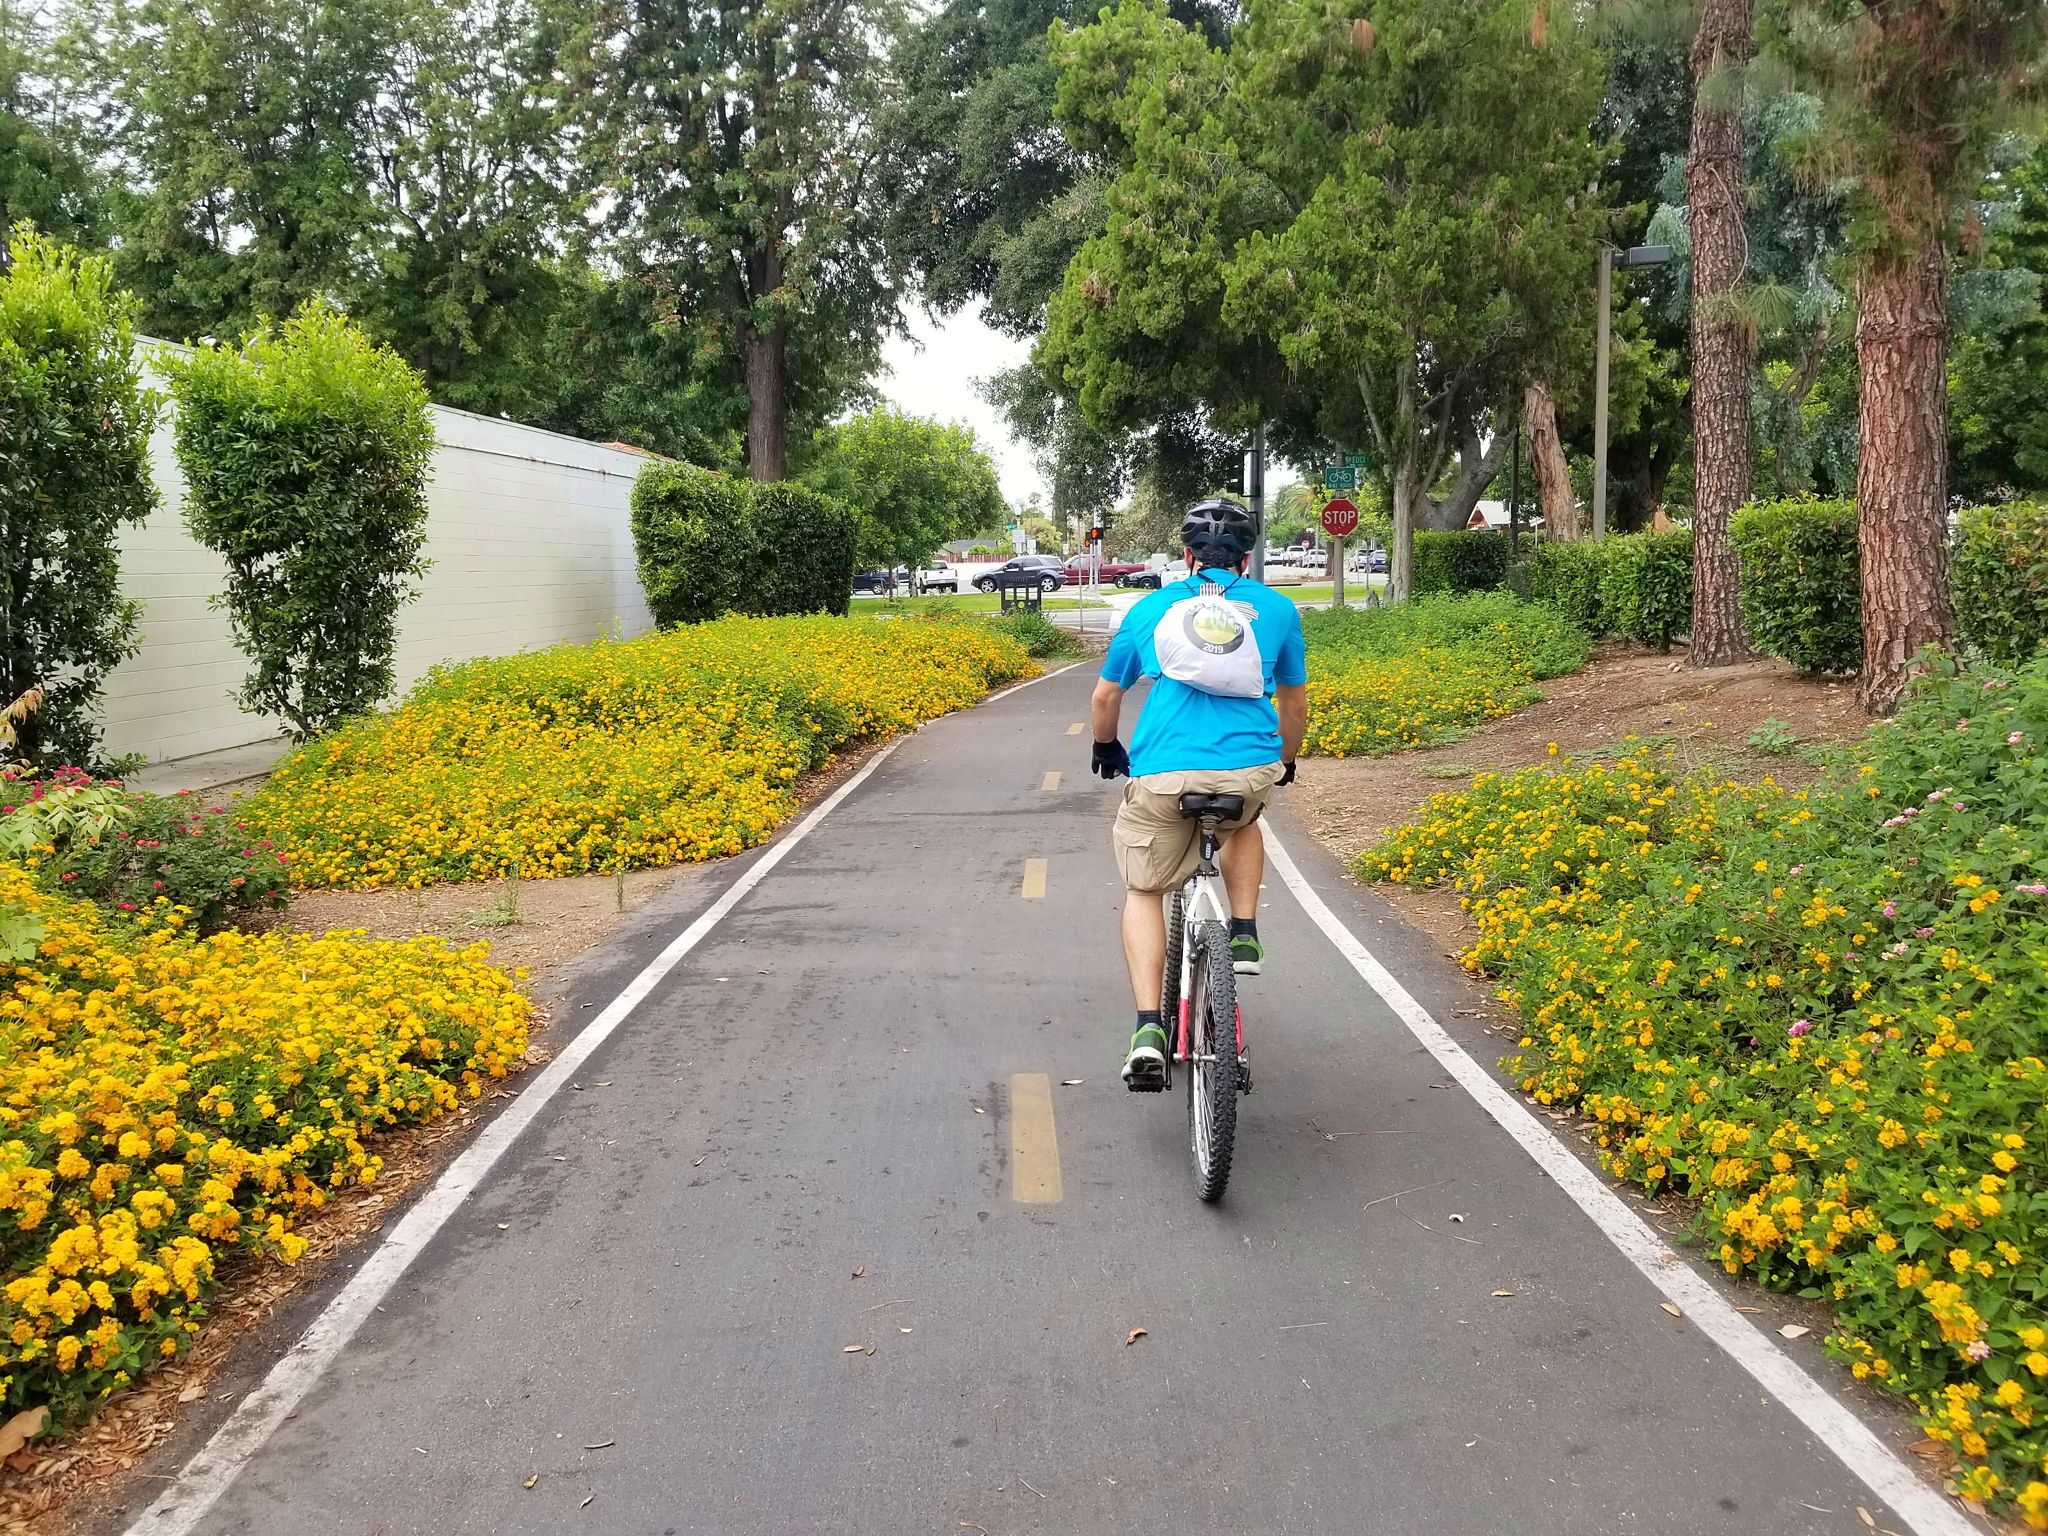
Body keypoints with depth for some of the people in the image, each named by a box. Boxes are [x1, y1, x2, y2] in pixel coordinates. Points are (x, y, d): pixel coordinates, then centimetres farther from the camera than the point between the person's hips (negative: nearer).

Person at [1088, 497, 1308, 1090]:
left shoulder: (1150, 608, 16)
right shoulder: (1277, 609, 16)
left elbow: (1104, 697, 24)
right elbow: (1294, 704, 26)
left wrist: (1106, 749, 45)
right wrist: (1286, 762, 45)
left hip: (1162, 774, -1)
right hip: (1251, 767, 1)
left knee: (1144, 892, 18)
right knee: (1242, 824, 38)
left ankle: (1148, 1029, 3)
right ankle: (1245, 935, 20)